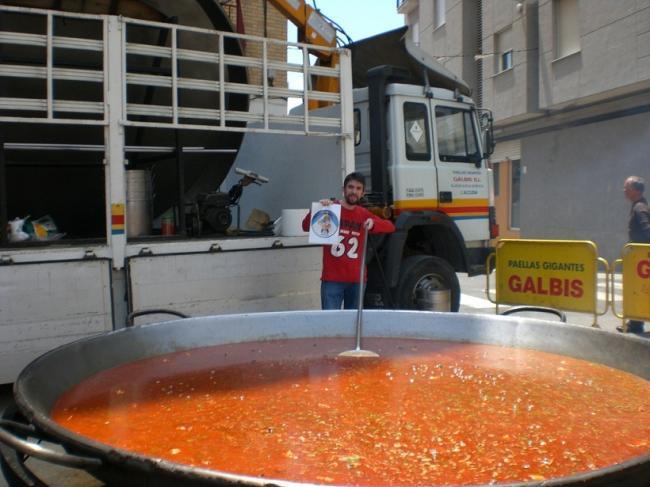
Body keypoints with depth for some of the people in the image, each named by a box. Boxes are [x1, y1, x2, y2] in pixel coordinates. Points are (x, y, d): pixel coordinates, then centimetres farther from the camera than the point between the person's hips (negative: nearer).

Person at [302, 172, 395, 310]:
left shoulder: (364, 215, 12)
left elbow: (390, 227, 5)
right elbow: (306, 227, -7)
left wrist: (374, 223, -15)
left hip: (357, 280, 4)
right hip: (332, 279, -4)